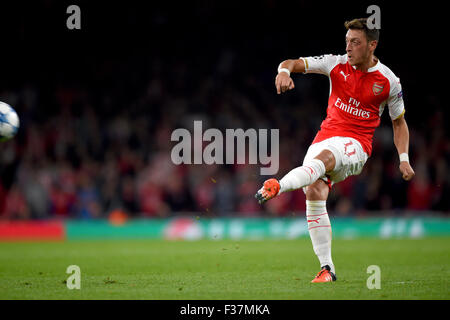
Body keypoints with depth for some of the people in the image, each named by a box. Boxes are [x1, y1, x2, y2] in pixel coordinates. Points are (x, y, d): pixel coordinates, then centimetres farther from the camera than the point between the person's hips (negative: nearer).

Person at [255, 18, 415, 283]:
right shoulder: (336, 65, 5)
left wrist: (404, 159, 3)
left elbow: (399, 122, 14)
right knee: (314, 194, -16)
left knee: (324, 157, -37)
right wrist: (285, 71, -25)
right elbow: (295, 64, 0)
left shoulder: (389, 81, 1)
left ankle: (278, 186, -65)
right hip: (326, 136, 4)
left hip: (356, 143, -4)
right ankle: (327, 268, -9)